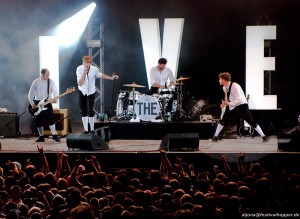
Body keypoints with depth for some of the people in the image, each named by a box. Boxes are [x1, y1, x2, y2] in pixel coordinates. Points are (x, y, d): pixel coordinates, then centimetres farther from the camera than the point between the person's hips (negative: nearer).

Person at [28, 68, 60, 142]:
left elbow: (55, 91, 0)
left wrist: (55, 98, -20)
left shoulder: (51, 81, 1)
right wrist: (31, 103, -6)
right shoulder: (36, 81, 0)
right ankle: (41, 136, 14)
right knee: (38, 121, 3)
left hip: (47, 102, -1)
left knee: (50, 119, -14)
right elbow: (31, 93, 2)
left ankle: (54, 135, -11)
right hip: (37, 103, 1)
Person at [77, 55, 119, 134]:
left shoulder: (94, 69, -17)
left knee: (90, 111, -4)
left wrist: (111, 78, 3)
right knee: (83, 111, 3)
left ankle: (92, 129, 9)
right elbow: (80, 83, -26)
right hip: (82, 92, 1)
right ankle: (86, 130, 10)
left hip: (91, 92, -1)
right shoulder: (79, 69, -19)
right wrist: (84, 73, -35)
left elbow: (100, 75, 5)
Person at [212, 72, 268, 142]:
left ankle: (264, 136, -1)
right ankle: (215, 136, 18)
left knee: (251, 122, -8)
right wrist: (224, 103, -4)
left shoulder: (235, 86, -26)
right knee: (223, 120, 4)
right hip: (232, 106, 7)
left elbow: (239, 100, -28)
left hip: (241, 106, -7)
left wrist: (228, 103, -31)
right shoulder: (224, 87, 0)